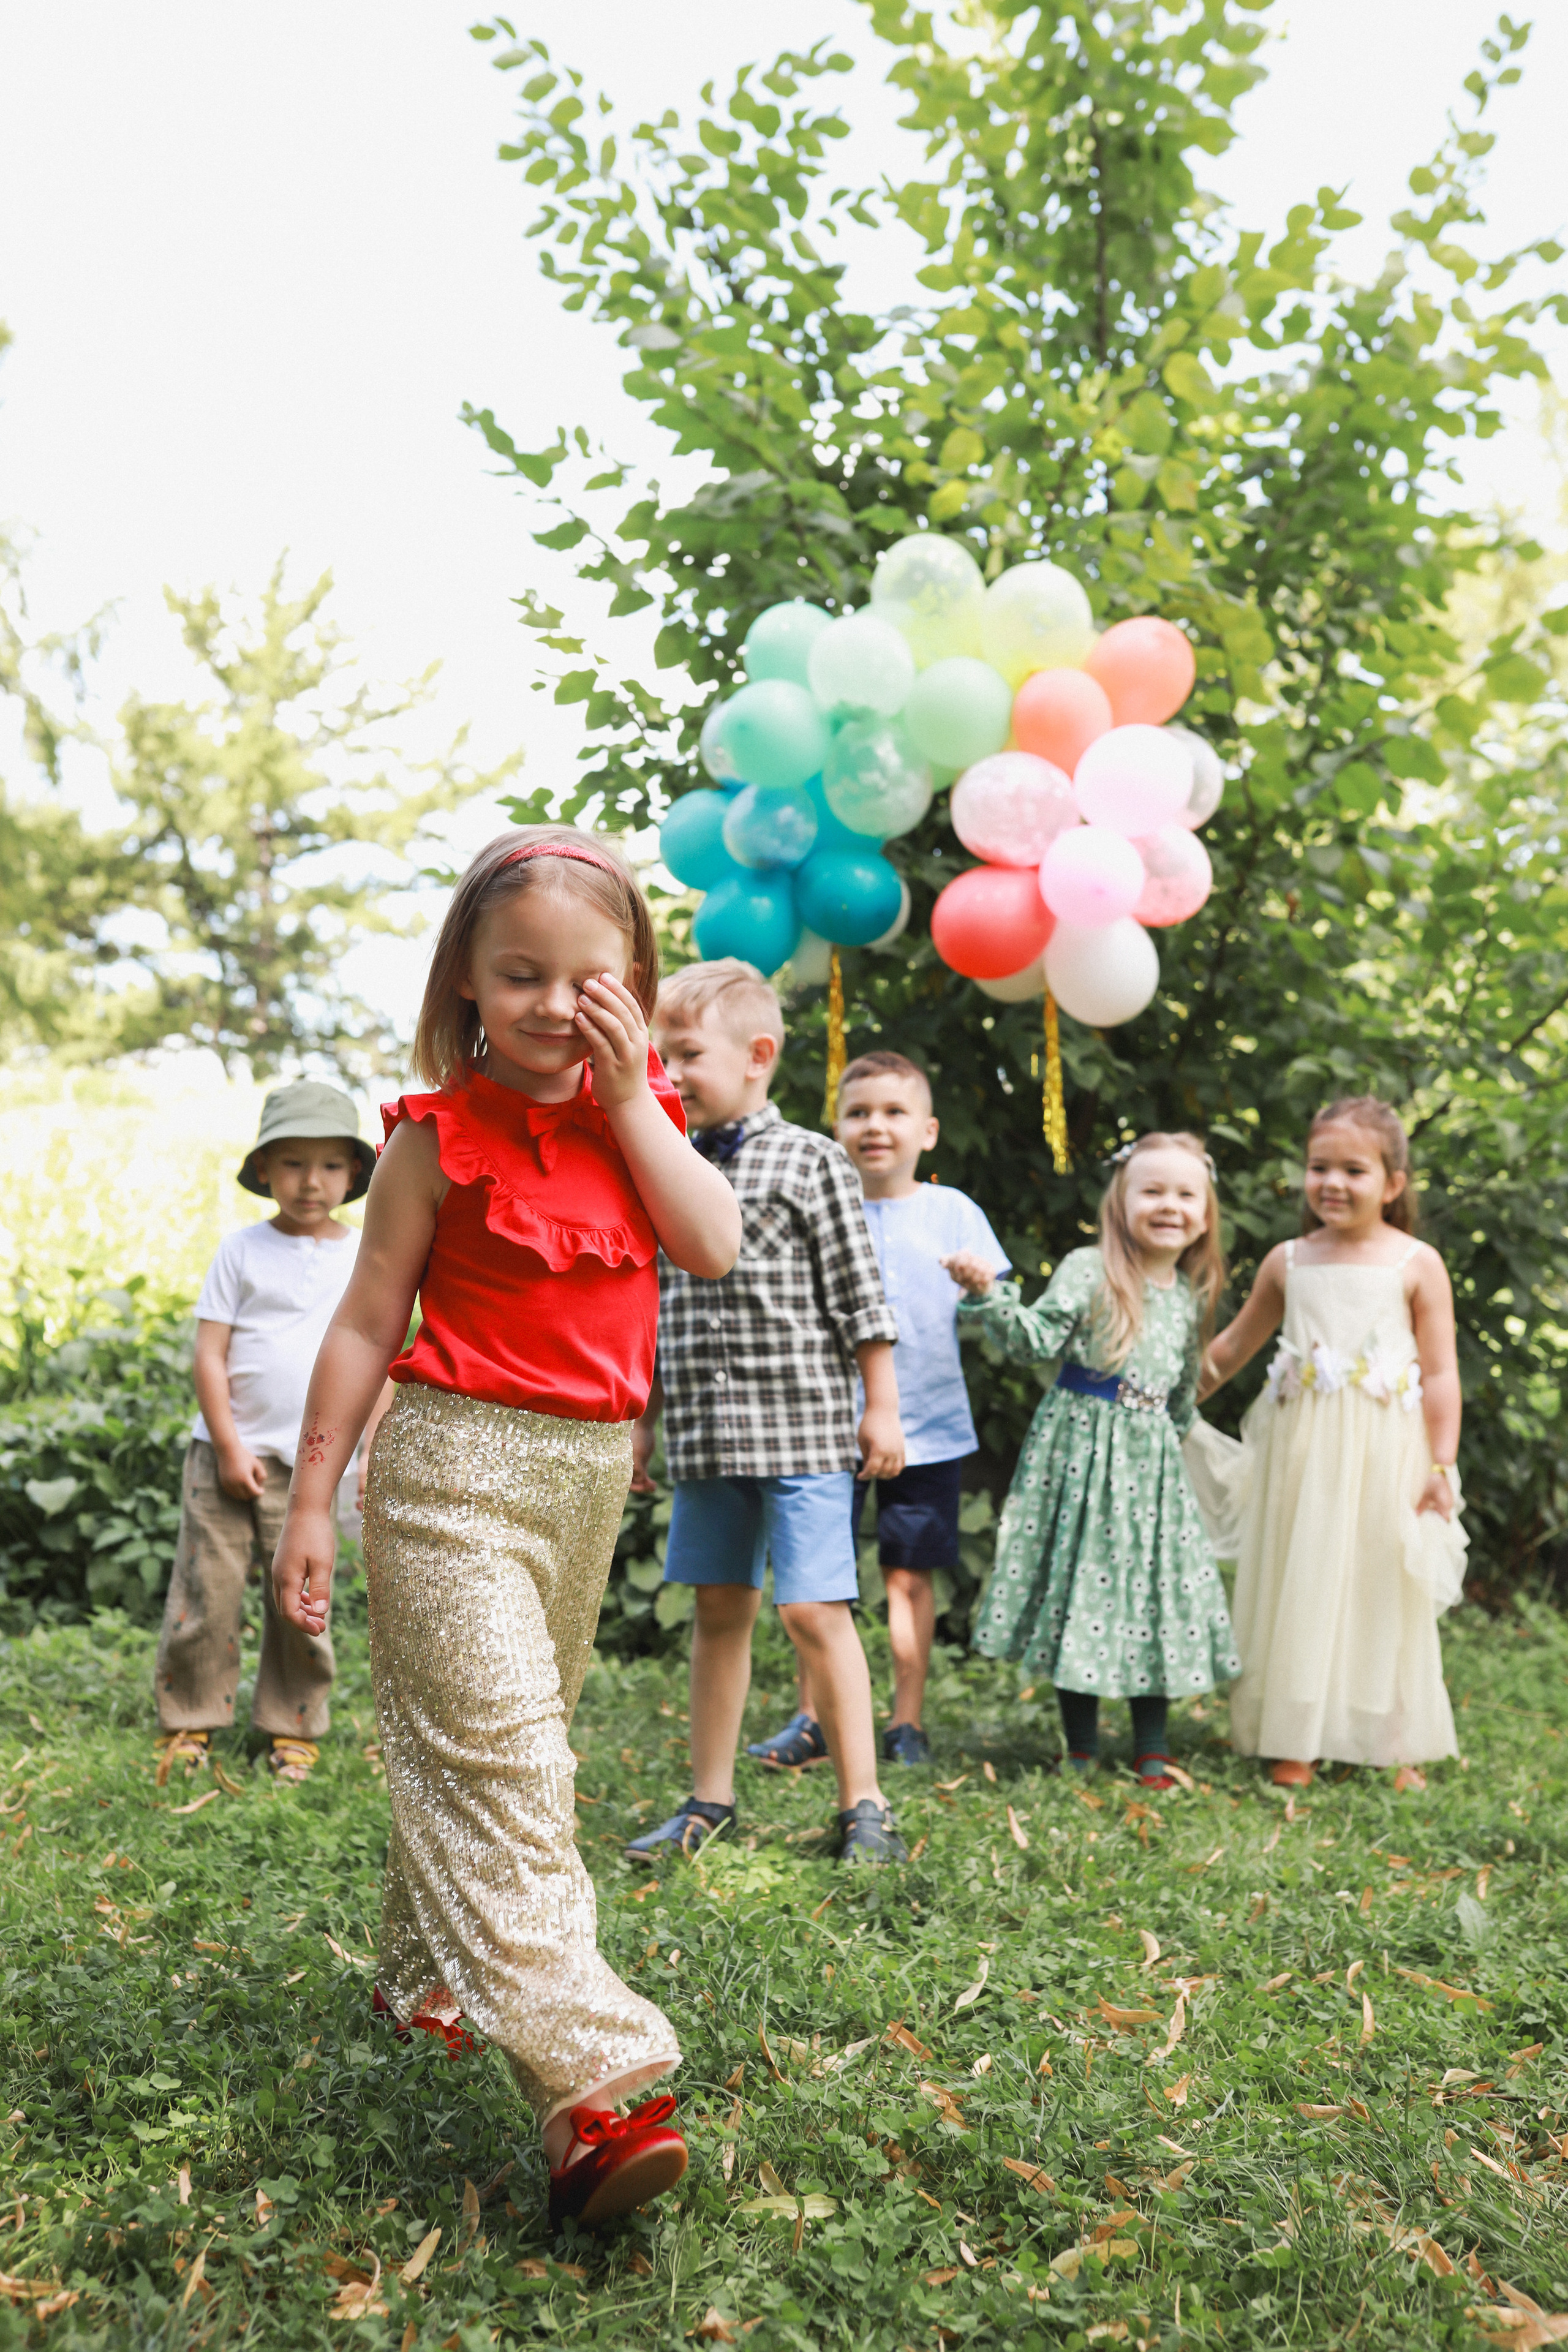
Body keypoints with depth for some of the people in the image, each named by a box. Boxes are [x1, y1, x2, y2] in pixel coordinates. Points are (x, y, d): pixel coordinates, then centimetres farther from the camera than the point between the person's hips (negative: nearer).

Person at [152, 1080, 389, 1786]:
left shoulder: (365, 1258, 3)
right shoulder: (241, 1251, -1)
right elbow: (209, 1354, -3)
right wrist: (230, 1449, -8)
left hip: (311, 1463, 1)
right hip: (227, 1453, -1)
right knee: (207, 1589, 4)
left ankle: (293, 1726, 23)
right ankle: (188, 1719, 22)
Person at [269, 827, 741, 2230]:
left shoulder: (639, 1117, 6)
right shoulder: (444, 1137, -8)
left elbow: (714, 1246, -10)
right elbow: (369, 1321, -4)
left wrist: (628, 1097, -13)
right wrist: (312, 1497, -4)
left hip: (593, 1468, 6)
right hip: (461, 1465, -6)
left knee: (517, 1737, 18)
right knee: (492, 1752, -12)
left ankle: (427, 1968, 38)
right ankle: (592, 2083, -15)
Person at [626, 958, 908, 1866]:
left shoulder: (809, 1160, -4)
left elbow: (860, 1299, -3)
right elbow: (656, 1312, 16)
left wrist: (883, 1410, -5)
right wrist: (642, 1423, 15)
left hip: (801, 1426, -5)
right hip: (704, 1434, 5)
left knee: (814, 1611, -6)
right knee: (719, 1611, 12)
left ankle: (864, 1806, 5)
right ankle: (710, 1801, 23)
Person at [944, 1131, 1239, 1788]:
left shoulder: (1191, 1296, 9)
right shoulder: (1087, 1271, -7)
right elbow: (1035, 1340, -17)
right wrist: (987, 1295, -31)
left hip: (1151, 1461, 5)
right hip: (1083, 1450, -4)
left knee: (1155, 1585, 5)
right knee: (1078, 1585, 1)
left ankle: (1152, 1747, 18)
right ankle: (1080, 1748, 14)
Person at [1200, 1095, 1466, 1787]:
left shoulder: (1418, 1264, -2)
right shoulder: (1287, 1262, 6)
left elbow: (1440, 1374, -3)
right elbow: (1234, 1345, 18)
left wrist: (1441, 1466, -8)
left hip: (1383, 1457, -2)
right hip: (1301, 1451, 2)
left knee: (1380, 1592, 7)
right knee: (1298, 1590, 5)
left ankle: (1389, 1740, 21)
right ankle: (1296, 1739, 15)